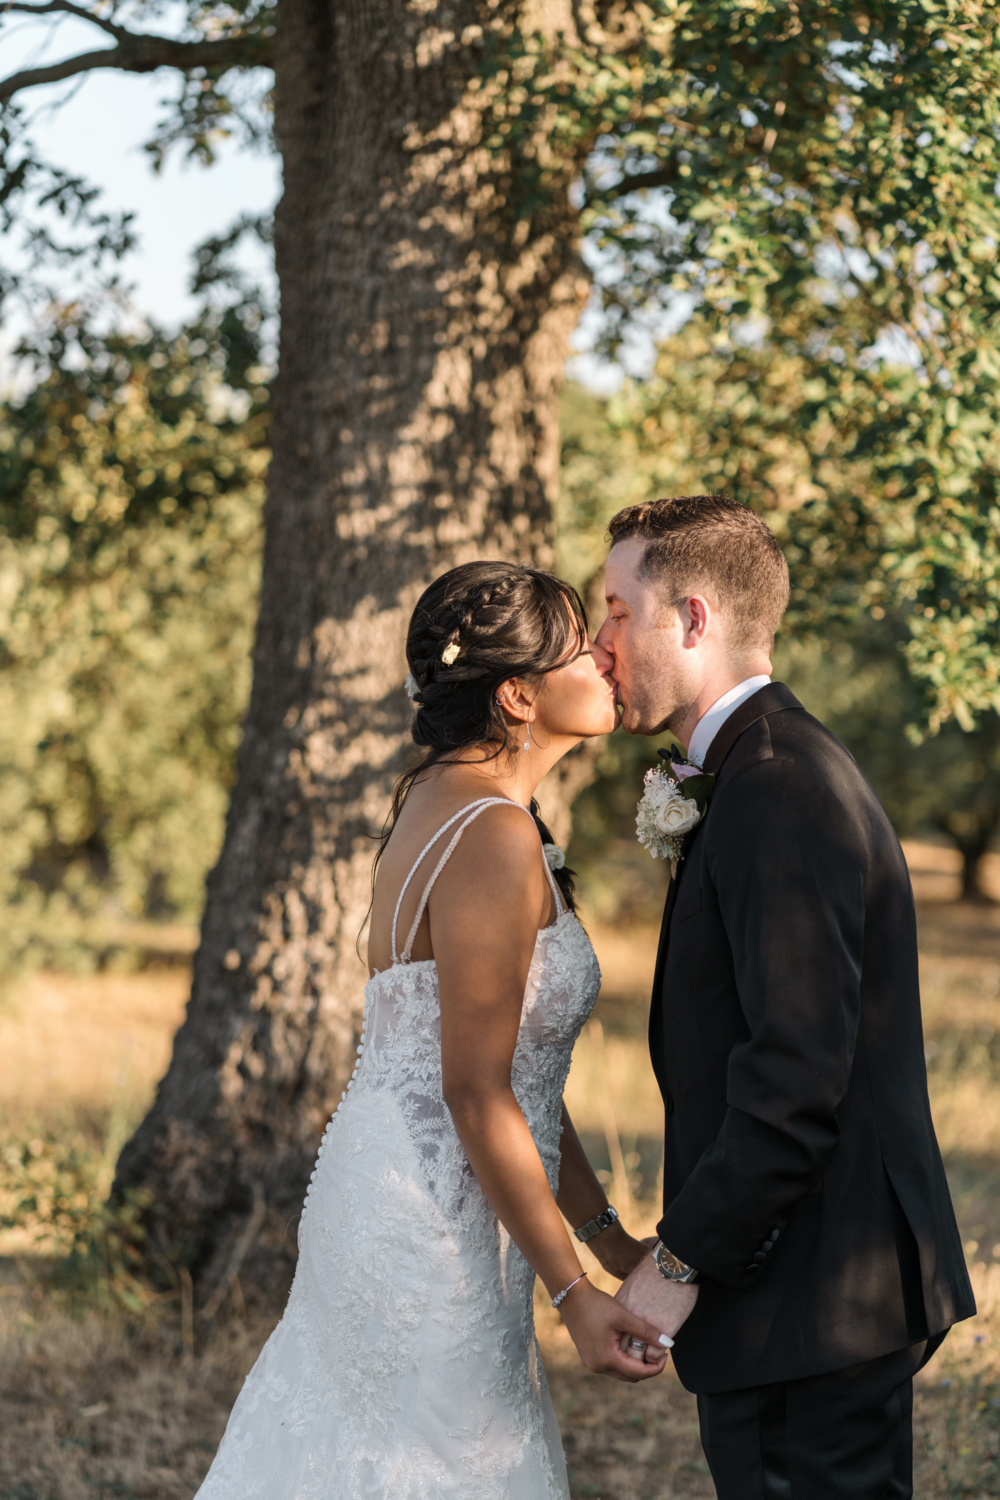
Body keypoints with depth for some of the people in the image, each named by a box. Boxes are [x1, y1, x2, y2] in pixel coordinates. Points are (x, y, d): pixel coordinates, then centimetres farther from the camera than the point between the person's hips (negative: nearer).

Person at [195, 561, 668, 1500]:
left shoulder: (440, 797, 10)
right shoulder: (496, 839, -20)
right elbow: (477, 1094, -21)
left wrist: (609, 1238, 14)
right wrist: (572, 1292, -16)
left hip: (389, 1197, 10)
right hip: (433, 1230, -10)